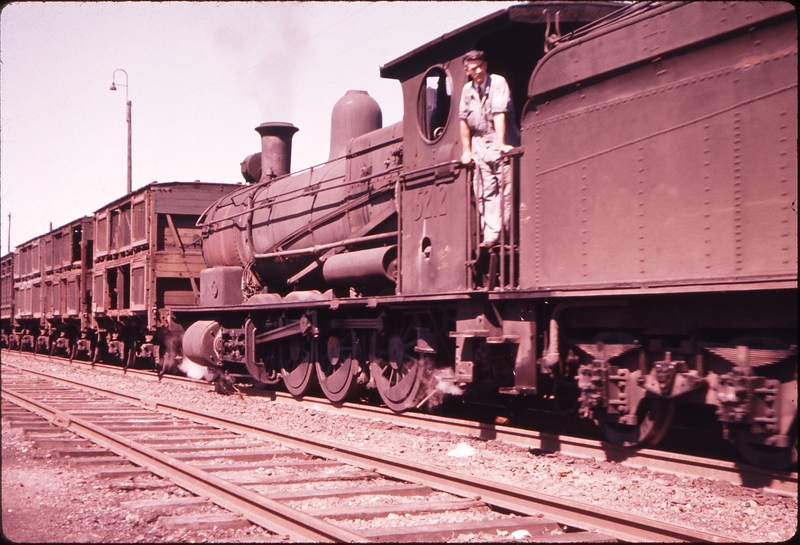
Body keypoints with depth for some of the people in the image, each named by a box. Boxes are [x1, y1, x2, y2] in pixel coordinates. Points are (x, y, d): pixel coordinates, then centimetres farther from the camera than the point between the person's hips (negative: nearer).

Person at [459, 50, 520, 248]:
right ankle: (490, 235, 0)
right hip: (480, 144, 5)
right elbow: (464, 120, 13)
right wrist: (466, 150, 11)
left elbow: (499, 113, -18)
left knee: (504, 188, -11)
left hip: (501, 142, -5)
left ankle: (504, 233, -11)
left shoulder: (498, 82, -9)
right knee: (485, 192, 0)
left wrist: (501, 144, -25)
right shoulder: (467, 89, 8)